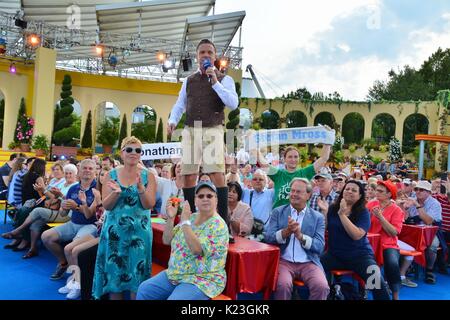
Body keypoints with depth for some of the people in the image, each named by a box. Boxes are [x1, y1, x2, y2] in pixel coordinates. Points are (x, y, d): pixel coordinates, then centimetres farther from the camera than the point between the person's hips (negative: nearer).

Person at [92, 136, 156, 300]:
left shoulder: (148, 176, 0)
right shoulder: (111, 175, 3)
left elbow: (149, 205, -8)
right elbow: (106, 205, -1)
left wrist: (140, 187, -24)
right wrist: (117, 192, -20)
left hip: (139, 231, -1)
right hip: (115, 230, 2)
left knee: (136, 272, 3)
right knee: (114, 272, 7)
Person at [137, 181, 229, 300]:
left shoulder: (218, 225, -15)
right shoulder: (191, 218, 6)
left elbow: (197, 250, -28)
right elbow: (166, 240, 6)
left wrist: (185, 221, -26)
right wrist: (170, 218, -8)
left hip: (202, 280, -7)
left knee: (173, 299, -28)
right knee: (144, 290, -3)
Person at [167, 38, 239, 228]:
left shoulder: (224, 79, 5)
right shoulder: (189, 81, 18)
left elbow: (233, 103, -9)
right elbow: (179, 104, 22)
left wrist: (215, 83, -12)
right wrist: (172, 121, 3)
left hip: (212, 131, -4)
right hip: (190, 130, 4)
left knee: (217, 175, -15)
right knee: (188, 175, 4)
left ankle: (223, 221, -8)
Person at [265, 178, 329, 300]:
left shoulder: (317, 217, 8)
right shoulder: (278, 212, 8)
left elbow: (320, 246, -1)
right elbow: (268, 238, -1)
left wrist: (300, 235, -17)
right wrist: (286, 231, -19)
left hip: (308, 263, 1)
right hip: (284, 261, -1)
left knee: (322, 287, -26)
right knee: (283, 285, -30)